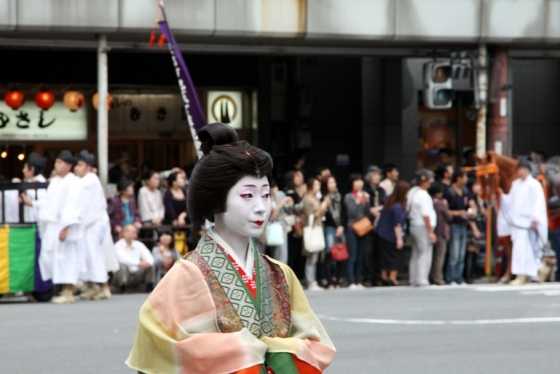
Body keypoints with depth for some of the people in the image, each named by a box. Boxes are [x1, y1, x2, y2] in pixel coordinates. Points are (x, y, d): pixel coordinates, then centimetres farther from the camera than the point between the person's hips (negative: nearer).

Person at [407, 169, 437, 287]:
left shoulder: (412, 192, 8)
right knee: (425, 255, -6)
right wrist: (430, 232, -16)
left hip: (413, 225, 9)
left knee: (415, 254, 13)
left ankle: (413, 280, 16)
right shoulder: (423, 195, -18)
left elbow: (408, 210, 13)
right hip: (423, 228, -9)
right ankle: (421, 280, -8)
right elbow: (426, 216, -19)